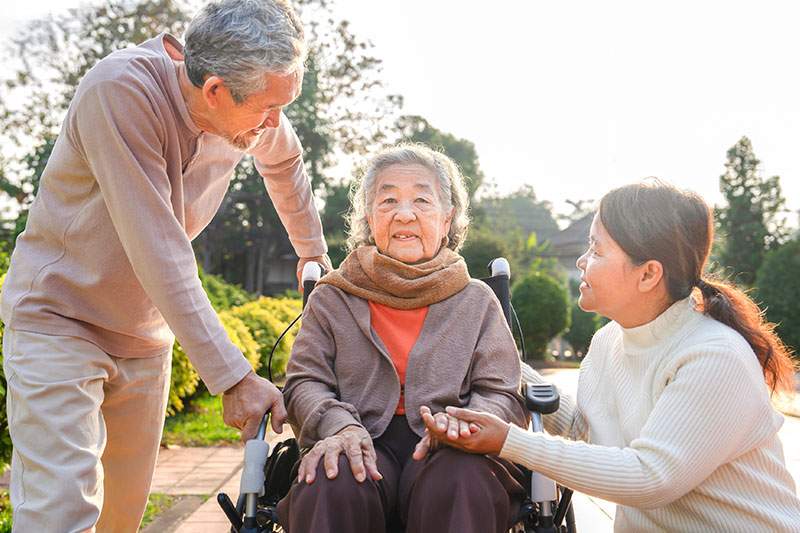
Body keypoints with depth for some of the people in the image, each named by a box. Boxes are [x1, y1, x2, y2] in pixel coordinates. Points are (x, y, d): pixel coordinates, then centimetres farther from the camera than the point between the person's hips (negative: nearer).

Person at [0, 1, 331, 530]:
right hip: (57, 318, -6)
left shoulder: (255, 110, -9)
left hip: (147, 335, 6)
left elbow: (286, 160, 17)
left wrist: (313, 252, 26)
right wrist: (234, 376, -30)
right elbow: (161, 257, -32)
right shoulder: (120, 89, -29)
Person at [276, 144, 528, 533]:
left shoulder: (477, 301, 15)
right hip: (366, 444, 0)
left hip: (444, 448, 1)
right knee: (330, 485, -36)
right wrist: (339, 424, -17)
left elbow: (503, 395, 8)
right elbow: (304, 382, 7)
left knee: (465, 483, -36)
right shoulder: (332, 299, 15)